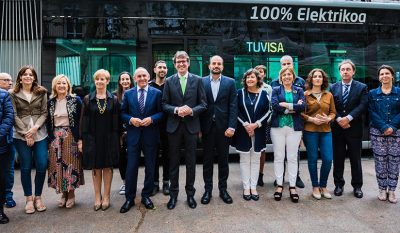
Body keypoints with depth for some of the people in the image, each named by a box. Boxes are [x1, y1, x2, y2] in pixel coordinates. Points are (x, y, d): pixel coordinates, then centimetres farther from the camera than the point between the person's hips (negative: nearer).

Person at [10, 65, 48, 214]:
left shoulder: (42, 92, 6)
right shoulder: (13, 94, 3)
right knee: (26, 167, 5)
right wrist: (26, 133, -8)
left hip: (40, 134, 1)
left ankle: (38, 197, 17)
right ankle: (28, 199, 18)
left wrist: (36, 127, -11)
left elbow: (44, 112, 4)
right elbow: (14, 116, -1)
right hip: (21, 136, -1)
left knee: (42, 166, 0)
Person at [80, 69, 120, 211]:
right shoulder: (88, 99, 3)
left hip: (109, 138, -1)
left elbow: (116, 121, 1)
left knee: (108, 167, 6)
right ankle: (97, 197, 19)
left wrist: (117, 139, -3)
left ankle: (106, 197, 18)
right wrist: (81, 139, -2)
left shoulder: (113, 99, 1)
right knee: (95, 167, 8)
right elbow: (83, 120, 2)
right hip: (92, 138, 1)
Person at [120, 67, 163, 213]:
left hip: (150, 135, 0)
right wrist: (131, 119, -12)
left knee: (150, 167, 9)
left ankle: (146, 196, 25)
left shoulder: (157, 93, 2)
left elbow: (161, 112, 0)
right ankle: (129, 198, 15)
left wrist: (151, 119, -17)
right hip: (133, 135, 1)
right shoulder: (128, 94, 7)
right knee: (131, 168, 2)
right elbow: (123, 113, 7)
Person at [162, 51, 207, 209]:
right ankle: (173, 194, 23)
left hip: (191, 126, 0)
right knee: (173, 161, 9)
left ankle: (190, 193, 24)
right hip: (174, 126, 1)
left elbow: (203, 104, 0)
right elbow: (164, 104, 2)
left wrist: (191, 110, -16)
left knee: (191, 162, 8)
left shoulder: (197, 80, 2)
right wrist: (176, 110, -15)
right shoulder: (169, 81, 4)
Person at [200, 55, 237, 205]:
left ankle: (223, 189, 23)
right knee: (207, 160, 8)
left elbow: (233, 106, -1)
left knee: (223, 160, 10)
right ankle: (208, 190, 20)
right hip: (207, 127, 0)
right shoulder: (202, 82, 3)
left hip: (224, 127, 0)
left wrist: (231, 127, -9)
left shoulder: (230, 82, 4)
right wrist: (198, 127, -5)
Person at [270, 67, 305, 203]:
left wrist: (286, 105, -12)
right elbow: (274, 105, -11)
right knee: (278, 157, 4)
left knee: (292, 157, 4)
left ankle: (292, 187, 13)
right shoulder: (276, 90, 7)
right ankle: (279, 185, 14)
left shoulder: (299, 91, 11)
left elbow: (302, 106, -6)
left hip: (294, 127, 1)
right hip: (278, 126, -1)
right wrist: (293, 108, -11)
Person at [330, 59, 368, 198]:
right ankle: (338, 184, 20)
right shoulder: (333, 87, 7)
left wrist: (348, 118, -19)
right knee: (338, 158, 8)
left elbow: (363, 105, -9)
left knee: (355, 159, 7)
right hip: (337, 128, 1)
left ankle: (357, 186, 20)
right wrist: (338, 119, -15)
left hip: (354, 128, -1)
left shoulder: (362, 87, 3)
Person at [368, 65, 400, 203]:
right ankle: (382, 189, 15)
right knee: (380, 161, 3)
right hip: (377, 132, 0)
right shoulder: (372, 94, 6)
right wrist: (384, 127, -13)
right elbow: (372, 113, -2)